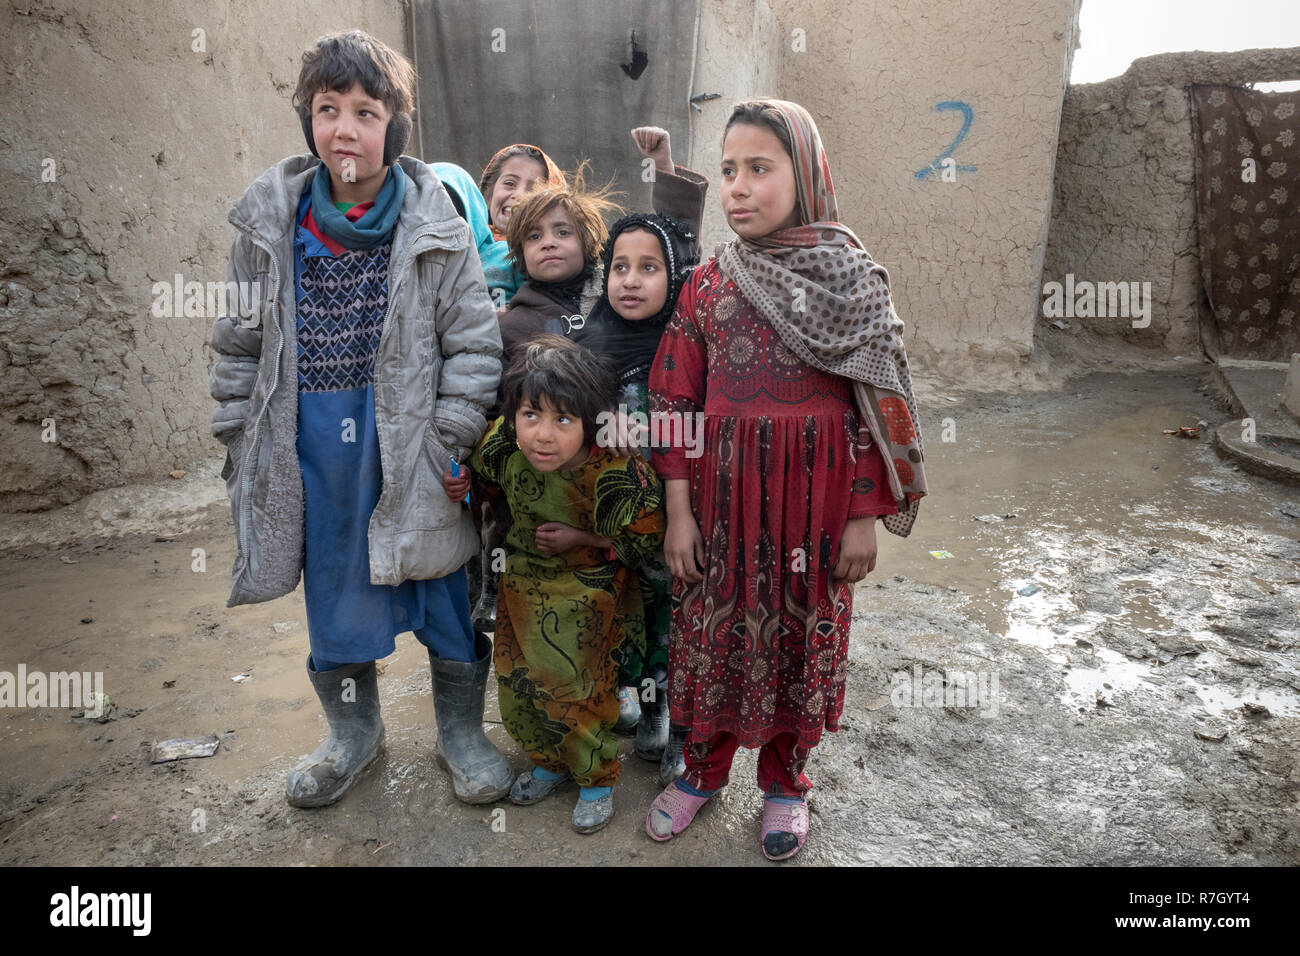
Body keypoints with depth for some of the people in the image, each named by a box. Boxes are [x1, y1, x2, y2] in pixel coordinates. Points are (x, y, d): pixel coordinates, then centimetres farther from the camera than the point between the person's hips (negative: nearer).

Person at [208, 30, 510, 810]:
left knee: (443, 589, 8)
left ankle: (462, 731, 31)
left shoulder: (435, 221, -5)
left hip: (412, 444, -2)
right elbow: (239, 341, 9)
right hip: (312, 447, 3)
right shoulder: (272, 219, 3)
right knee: (333, 592, 15)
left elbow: (475, 342, -5)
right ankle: (354, 731, 38)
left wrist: (450, 442, -11)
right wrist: (240, 441, 7)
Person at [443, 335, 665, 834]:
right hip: (524, 582, 5)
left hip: (589, 593, -4)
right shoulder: (504, 443, -19)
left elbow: (645, 538, -19)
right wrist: (466, 480, -14)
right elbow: (485, 470, 6)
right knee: (518, 680, 14)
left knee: (581, 688, 7)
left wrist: (579, 538, -23)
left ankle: (597, 777, 35)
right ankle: (550, 761, 41)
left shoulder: (615, 473, -33)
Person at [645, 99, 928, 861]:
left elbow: (873, 407, -3)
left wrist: (864, 517, -5)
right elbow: (677, 405, 1)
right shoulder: (708, 283, 1)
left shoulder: (854, 280, -4)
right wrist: (679, 511, -2)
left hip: (815, 496, -1)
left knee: (803, 634, 11)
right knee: (714, 629, 12)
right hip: (723, 491, 2)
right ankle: (704, 768, 35)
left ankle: (786, 780, 34)